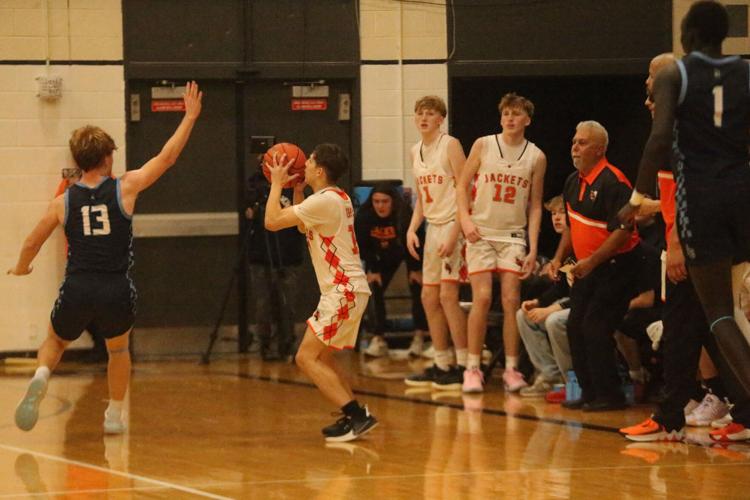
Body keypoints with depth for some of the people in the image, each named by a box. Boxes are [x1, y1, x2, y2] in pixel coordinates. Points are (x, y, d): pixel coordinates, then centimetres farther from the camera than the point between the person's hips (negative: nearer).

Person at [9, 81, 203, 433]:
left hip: (77, 289, 0)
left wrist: (21, 269, 35)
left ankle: (41, 377, -5)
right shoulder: (124, 189, -2)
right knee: (118, 349, 29)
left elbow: (32, 243, 13)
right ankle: (114, 415, 26)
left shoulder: (64, 201, 4)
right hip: (117, 292, 0)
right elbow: (166, 157, 4)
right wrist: (190, 117, 15)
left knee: (55, 342, 26)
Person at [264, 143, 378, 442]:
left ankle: (356, 415, -17)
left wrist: (277, 183, -3)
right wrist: (295, 188, 26)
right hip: (349, 289, 10)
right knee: (321, 356, 19)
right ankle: (355, 417, 15)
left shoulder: (324, 201, -15)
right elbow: (303, 227, 33)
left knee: (307, 357, -11)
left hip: (343, 291, -10)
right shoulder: (338, 198, 16)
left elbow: (272, 221, -16)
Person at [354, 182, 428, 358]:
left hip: (409, 253, -3)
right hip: (384, 256, 3)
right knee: (374, 290, -9)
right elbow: (363, 246, -13)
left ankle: (419, 337, -8)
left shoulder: (405, 214, -33)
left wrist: (416, 269, -17)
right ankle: (378, 340, -9)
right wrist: (372, 270, -14)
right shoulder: (364, 216, -26)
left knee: (417, 288, -14)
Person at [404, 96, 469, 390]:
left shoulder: (450, 145, -9)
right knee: (429, 297, 8)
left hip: (454, 225, -8)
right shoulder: (416, 152, 14)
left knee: (448, 294, -15)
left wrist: (454, 234, -20)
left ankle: (463, 367, -11)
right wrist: (412, 229, 5)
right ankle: (442, 365, 16)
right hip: (432, 226, 8)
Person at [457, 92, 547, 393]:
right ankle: (473, 369, -3)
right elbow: (463, 185, 5)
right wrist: (465, 219, -11)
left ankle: (511, 369, 3)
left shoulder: (536, 157, 3)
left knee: (511, 301, -4)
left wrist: (533, 249, -1)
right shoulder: (483, 145, 0)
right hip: (481, 232, -1)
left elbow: (535, 206, 5)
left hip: (513, 235, 1)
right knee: (482, 298, -9)